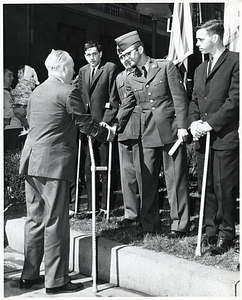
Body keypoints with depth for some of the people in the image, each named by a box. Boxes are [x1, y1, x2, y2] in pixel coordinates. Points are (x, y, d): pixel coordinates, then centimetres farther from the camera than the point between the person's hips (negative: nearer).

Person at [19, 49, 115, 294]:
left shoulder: (36, 92, 14)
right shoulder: (67, 92, -10)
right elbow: (85, 123, -7)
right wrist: (106, 134, 11)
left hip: (30, 162, 8)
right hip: (53, 163, -8)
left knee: (34, 219, 15)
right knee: (55, 222, -1)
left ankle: (29, 275, 23)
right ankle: (56, 280, 7)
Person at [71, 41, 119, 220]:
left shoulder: (111, 68, -3)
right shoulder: (82, 71, 16)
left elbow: (114, 98, -7)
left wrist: (105, 121, -14)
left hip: (103, 124, -6)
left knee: (105, 168, -1)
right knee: (89, 168, 8)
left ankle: (105, 207, 7)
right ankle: (92, 206, 17)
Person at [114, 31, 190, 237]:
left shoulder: (166, 67, 0)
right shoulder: (130, 79, 11)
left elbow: (179, 97, -4)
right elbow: (126, 106, 20)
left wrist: (182, 125, -10)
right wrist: (115, 127, 10)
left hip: (170, 131, -4)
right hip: (148, 135, 4)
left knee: (176, 179, 0)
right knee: (147, 180, 5)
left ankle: (180, 225, 8)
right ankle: (149, 224, 15)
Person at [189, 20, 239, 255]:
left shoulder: (234, 61, -4)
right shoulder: (200, 69, 21)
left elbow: (234, 100, -12)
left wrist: (210, 124, -14)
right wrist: (193, 122, 1)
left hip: (225, 137, -7)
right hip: (203, 138, 7)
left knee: (224, 189, -4)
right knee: (207, 188, 8)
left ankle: (225, 234, 8)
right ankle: (211, 232, 18)